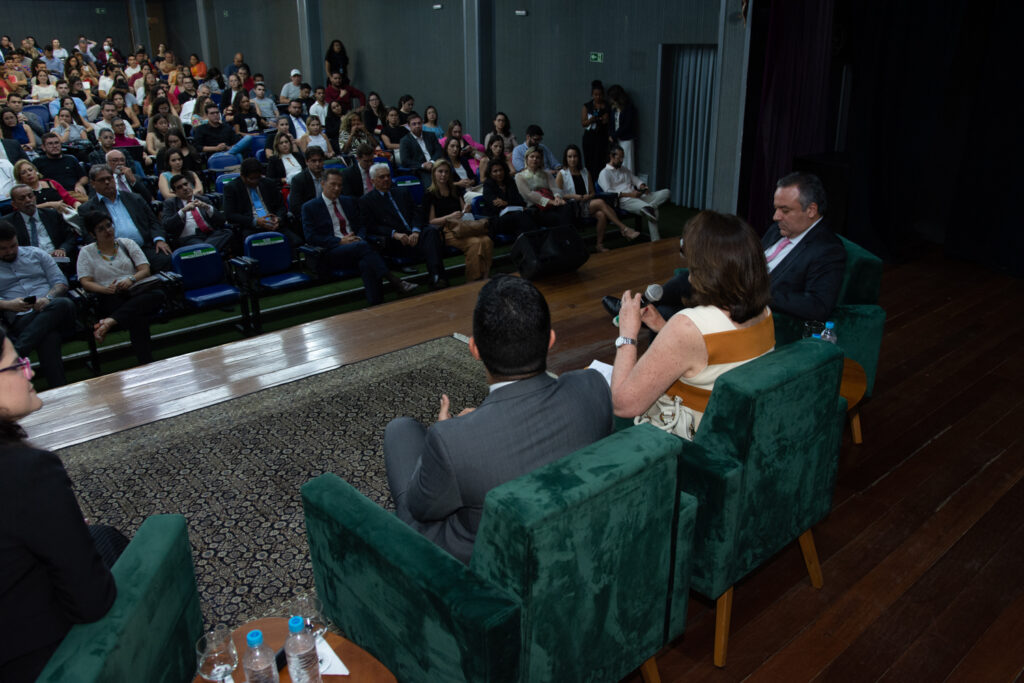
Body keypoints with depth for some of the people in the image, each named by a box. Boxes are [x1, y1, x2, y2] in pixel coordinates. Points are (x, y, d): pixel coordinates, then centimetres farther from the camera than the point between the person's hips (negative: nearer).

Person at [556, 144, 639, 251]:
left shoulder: (585, 172, 19)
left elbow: (592, 192, 19)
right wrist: (573, 196, -17)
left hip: (586, 203, 5)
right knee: (600, 202, -28)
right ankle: (624, 229, -28)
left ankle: (600, 244, -26)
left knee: (602, 215, -30)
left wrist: (588, 196, -5)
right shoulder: (561, 174, 4)